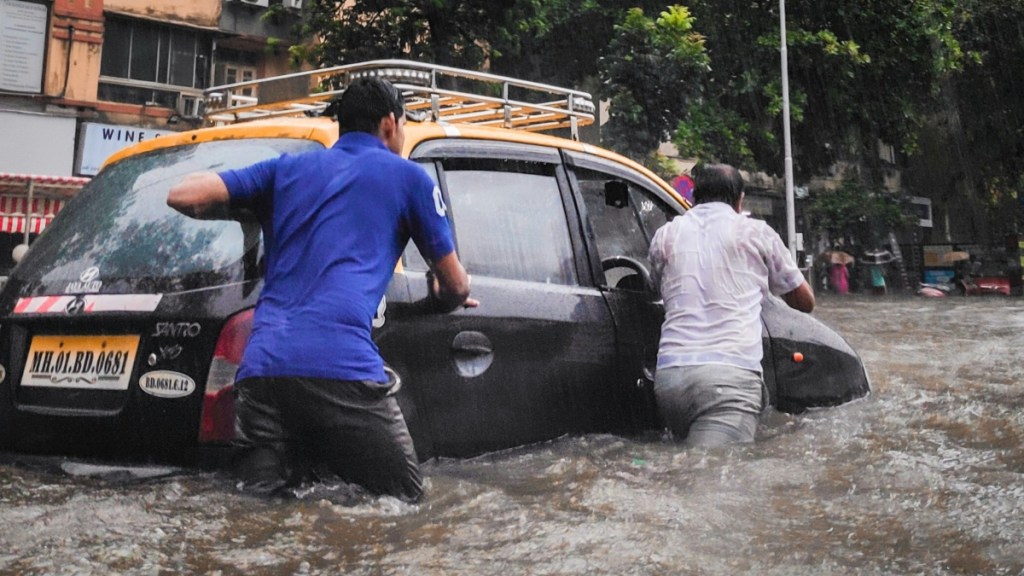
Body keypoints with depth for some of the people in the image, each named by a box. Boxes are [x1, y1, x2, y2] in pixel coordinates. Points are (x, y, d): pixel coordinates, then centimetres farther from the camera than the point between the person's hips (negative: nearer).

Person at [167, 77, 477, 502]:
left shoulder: (288, 168, 23)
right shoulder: (407, 176, 15)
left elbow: (183, 195, 15)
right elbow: (455, 285, 22)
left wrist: (252, 211, 34)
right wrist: (445, 298, 47)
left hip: (260, 366, 4)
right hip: (342, 366, -4)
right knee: (404, 495, 5)